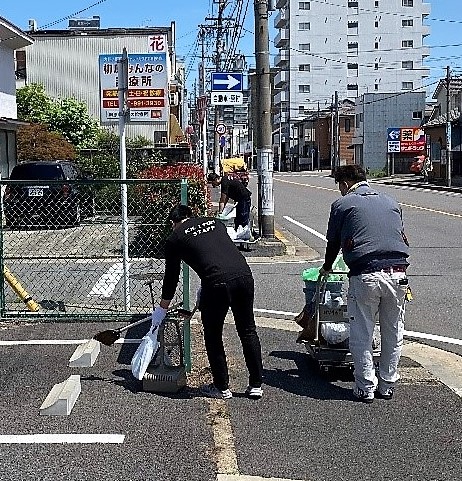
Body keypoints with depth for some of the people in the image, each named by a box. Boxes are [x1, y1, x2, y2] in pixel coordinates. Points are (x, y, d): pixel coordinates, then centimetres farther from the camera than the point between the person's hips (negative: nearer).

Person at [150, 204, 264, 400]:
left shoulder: (175, 238, 14)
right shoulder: (214, 222, 26)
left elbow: (171, 276, 20)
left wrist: (162, 309, 34)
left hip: (217, 284, -4)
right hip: (244, 275, 5)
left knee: (213, 337, 15)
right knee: (248, 332, 18)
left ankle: (222, 388, 24)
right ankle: (256, 385, 23)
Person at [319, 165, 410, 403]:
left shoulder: (342, 204, 8)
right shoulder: (390, 202, 20)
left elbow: (333, 242, 16)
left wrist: (326, 267, 35)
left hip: (365, 276, -4)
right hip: (397, 275, 4)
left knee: (362, 335, 7)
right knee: (393, 334, 15)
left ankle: (366, 388, 11)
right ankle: (387, 385, 24)